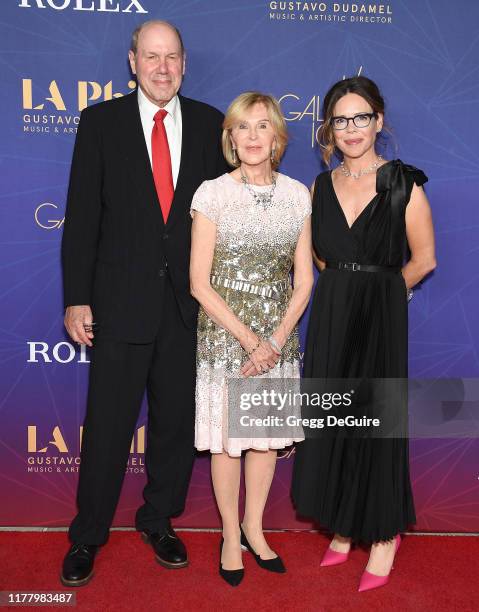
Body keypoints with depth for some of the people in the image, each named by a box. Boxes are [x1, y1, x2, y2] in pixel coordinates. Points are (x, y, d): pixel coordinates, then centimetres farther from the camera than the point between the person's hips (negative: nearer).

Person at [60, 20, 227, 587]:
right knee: (108, 423, 6)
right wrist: (77, 298, -6)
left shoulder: (210, 124, 7)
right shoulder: (101, 121, 2)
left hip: (190, 300, 2)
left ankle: (159, 520, 34)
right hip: (122, 299, -2)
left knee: (176, 420, 12)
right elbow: (81, 215, -1)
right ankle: (87, 535, 27)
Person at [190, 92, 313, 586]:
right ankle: (231, 535, 28)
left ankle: (254, 528, 34)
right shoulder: (212, 193, -7)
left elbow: (304, 280, 3)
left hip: (278, 336, 3)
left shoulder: (297, 194, 3)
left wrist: (275, 340, -8)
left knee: (268, 433, 13)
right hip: (224, 333, -3)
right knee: (226, 439, 8)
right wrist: (249, 339, -13)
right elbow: (200, 284, -9)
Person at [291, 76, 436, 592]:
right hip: (330, 317, 5)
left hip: (381, 318, -4)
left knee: (376, 424, 3)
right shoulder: (321, 186, 6)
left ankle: (384, 534, 25)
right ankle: (343, 527, 29)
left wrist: (378, 291, 6)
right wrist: (345, 289, 11)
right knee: (331, 423, 10)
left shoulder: (404, 185, -7)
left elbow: (423, 260, -1)